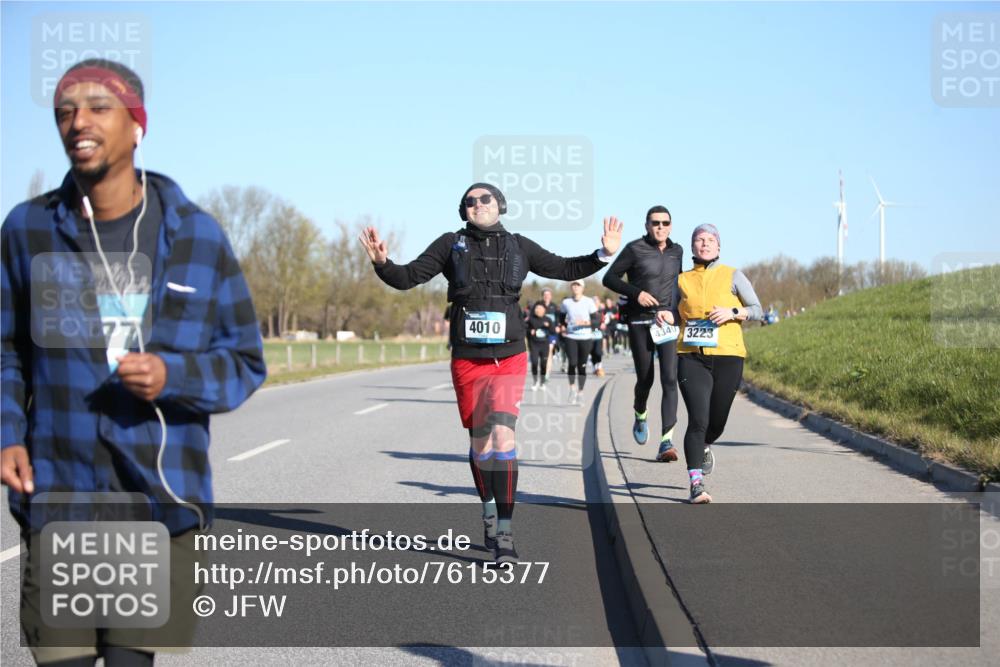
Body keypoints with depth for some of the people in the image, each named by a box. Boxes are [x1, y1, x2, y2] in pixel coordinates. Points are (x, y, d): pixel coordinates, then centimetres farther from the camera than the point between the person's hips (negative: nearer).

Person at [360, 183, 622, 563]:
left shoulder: (519, 247, 6)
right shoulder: (451, 245, 3)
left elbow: (566, 269, 15)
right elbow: (407, 278, 0)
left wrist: (604, 254, 1)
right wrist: (382, 263, -19)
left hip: (508, 359, -1)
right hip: (467, 360, 1)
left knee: (502, 437, -17)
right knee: (479, 442, 11)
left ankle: (504, 534, -17)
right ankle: (489, 510, 35)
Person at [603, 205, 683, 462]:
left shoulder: (676, 251, 10)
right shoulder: (635, 249, -4)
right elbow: (610, 278, -2)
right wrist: (636, 293, -15)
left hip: (668, 322, 2)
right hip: (640, 322, -2)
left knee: (670, 379, -12)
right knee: (645, 379, 4)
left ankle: (667, 441, -17)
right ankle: (640, 416, 39)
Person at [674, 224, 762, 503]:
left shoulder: (732, 276, 7)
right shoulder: (682, 280, 11)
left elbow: (757, 310, 7)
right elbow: (676, 312, 22)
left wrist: (732, 313, -11)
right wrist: (662, 315, 0)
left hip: (727, 357, 0)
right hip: (691, 357, 0)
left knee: (717, 422, 9)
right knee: (697, 420, -14)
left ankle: (704, 447, 45)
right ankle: (696, 484, -14)